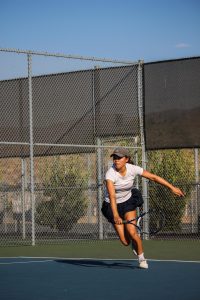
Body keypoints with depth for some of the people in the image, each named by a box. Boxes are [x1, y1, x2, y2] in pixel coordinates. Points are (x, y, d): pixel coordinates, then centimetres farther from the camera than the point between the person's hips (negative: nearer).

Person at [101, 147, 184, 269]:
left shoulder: (133, 169, -17)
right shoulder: (111, 173, -28)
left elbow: (154, 177, -9)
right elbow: (112, 196, -38)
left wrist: (172, 188, -11)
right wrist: (116, 215, -51)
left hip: (128, 201, 2)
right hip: (114, 205, -2)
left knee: (131, 232, -20)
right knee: (125, 242, -6)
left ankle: (142, 258, 7)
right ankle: (135, 241, 33)